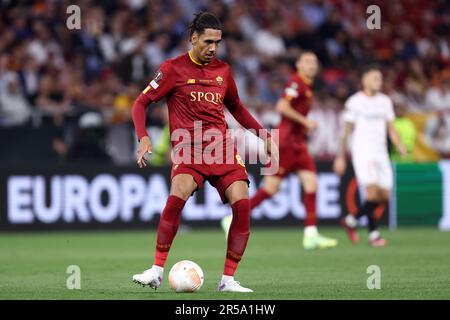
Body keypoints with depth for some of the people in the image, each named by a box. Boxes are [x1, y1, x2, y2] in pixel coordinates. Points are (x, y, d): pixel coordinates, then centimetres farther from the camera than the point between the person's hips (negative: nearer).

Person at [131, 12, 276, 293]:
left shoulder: (223, 70, 14)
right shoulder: (173, 69, 1)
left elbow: (236, 107, 30)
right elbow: (141, 103, 3)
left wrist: (265, 136, 26)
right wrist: (144, 138, -13)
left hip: (222, 146, 4)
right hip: (188, 149, -4)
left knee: (242, 203, -15)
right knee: (179, 193, -31)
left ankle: (228, 280, -4)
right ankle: (157, 271, -20)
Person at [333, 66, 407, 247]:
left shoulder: (385, 101, 14)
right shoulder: (354, 102, -2)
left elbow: (391, 129, 16)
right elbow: (347, 131, 2)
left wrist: (400, 148, 0)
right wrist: (341, 157, 1)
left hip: (381, 151, 6)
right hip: (362, 150, -6)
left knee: (384, 196, 2)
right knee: (372, 191, -19)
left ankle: (351, 221, 20)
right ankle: (373, 234, -10)